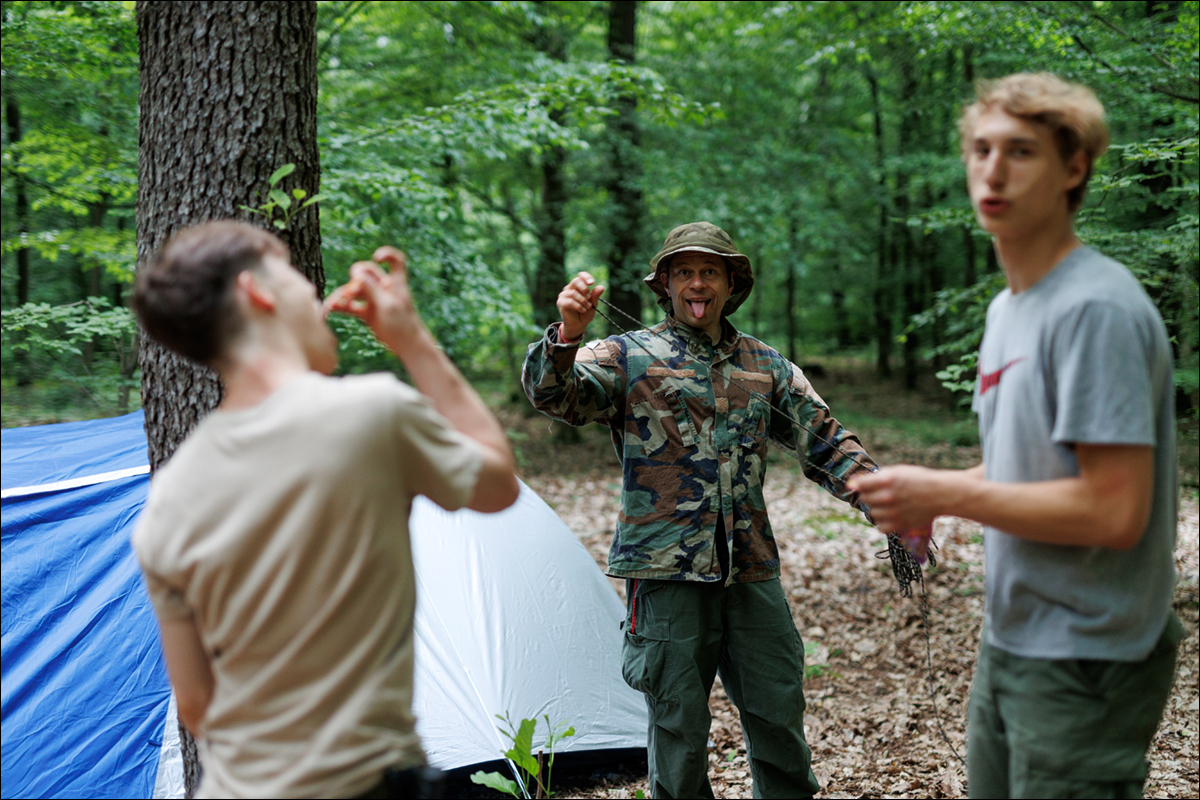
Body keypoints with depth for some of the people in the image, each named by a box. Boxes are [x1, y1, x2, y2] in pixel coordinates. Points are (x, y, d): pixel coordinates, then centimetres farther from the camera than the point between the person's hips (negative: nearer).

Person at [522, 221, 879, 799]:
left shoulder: (766, 366, 14)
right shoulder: (628, 357, 1)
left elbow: (825, 442, 18)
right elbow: (553, 394, -15)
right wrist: (568, 334, -36)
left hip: (753, 573, 4)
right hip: (668, 574, -4)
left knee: (779, 716, 10)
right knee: (679, 726, 3)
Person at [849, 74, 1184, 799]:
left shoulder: (1098, 309, -20)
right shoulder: (1007, 308, 10)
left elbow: (1114, 511, -25)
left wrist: (945, 494, -19)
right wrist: (932, 497, 2)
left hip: (1085, 663, -9)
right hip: (1009, 642, 9)